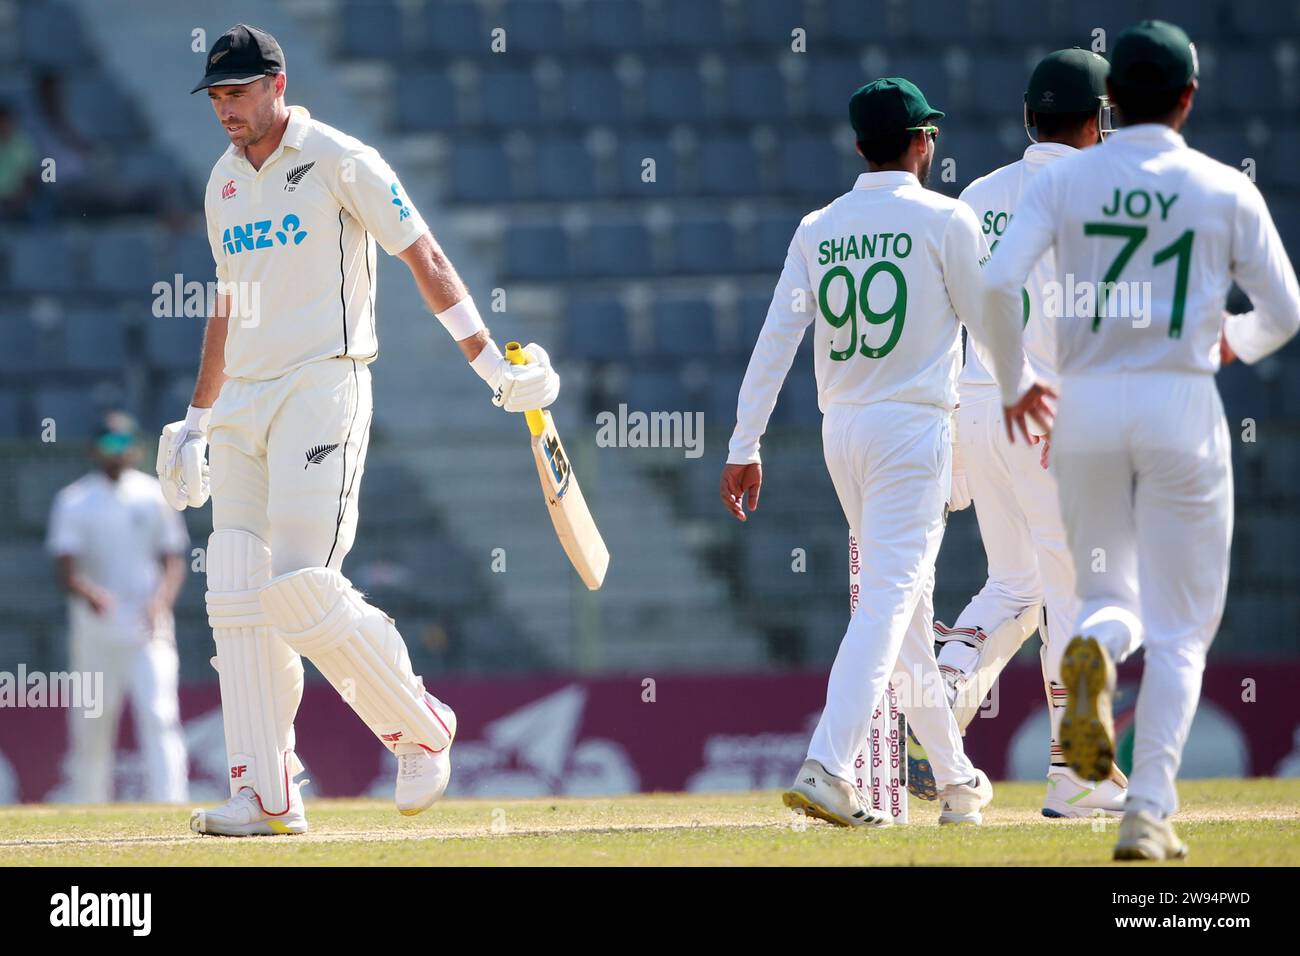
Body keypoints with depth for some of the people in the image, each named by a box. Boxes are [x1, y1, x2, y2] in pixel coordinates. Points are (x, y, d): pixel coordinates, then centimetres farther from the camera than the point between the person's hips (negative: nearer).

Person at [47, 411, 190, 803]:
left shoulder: (153, 495, 8)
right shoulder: (74, 501, 4)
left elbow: (173, 562, 9)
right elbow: (65, 566, -6)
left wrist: (161, 601, -11)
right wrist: (89, 593, -28)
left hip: (147, 624, 0)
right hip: (95, 626, 0)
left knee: (159, 717, -14)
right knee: (91, 726, 3)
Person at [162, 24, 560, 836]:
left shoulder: (338, 161, -5)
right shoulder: (225, 182, 16)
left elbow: (424, 257, -7)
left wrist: (490, 361, -14)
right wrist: (198, 420, 26)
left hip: (321, 389, -7)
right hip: (243, 403, 7)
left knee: (301, 588, -17)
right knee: (238, 600, -1)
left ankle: (421, 727, 3)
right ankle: (267, 796, 0)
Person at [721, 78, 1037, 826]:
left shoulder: (818, 229, 7)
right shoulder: (946, 221, -6)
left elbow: (777, 337, 2)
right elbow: (995, 326, -3)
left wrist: (746, 446, 2)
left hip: (841, 429, 6)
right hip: (914, 427, -6)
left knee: (907, 601, 15)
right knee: (889, 601, -11)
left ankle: (956, 779, 23)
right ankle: (827, 769, -26)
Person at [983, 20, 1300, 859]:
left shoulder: (1064, 180, 1)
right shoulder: (1226, 191, -1)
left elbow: (999, 284, -10)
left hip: (1086, 410, 2)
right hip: (1183, 410, -2)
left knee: (1109, 594, 18)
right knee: (1180, 625, 6)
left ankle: (1092, 649, -21)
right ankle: (1148, 812, -6)